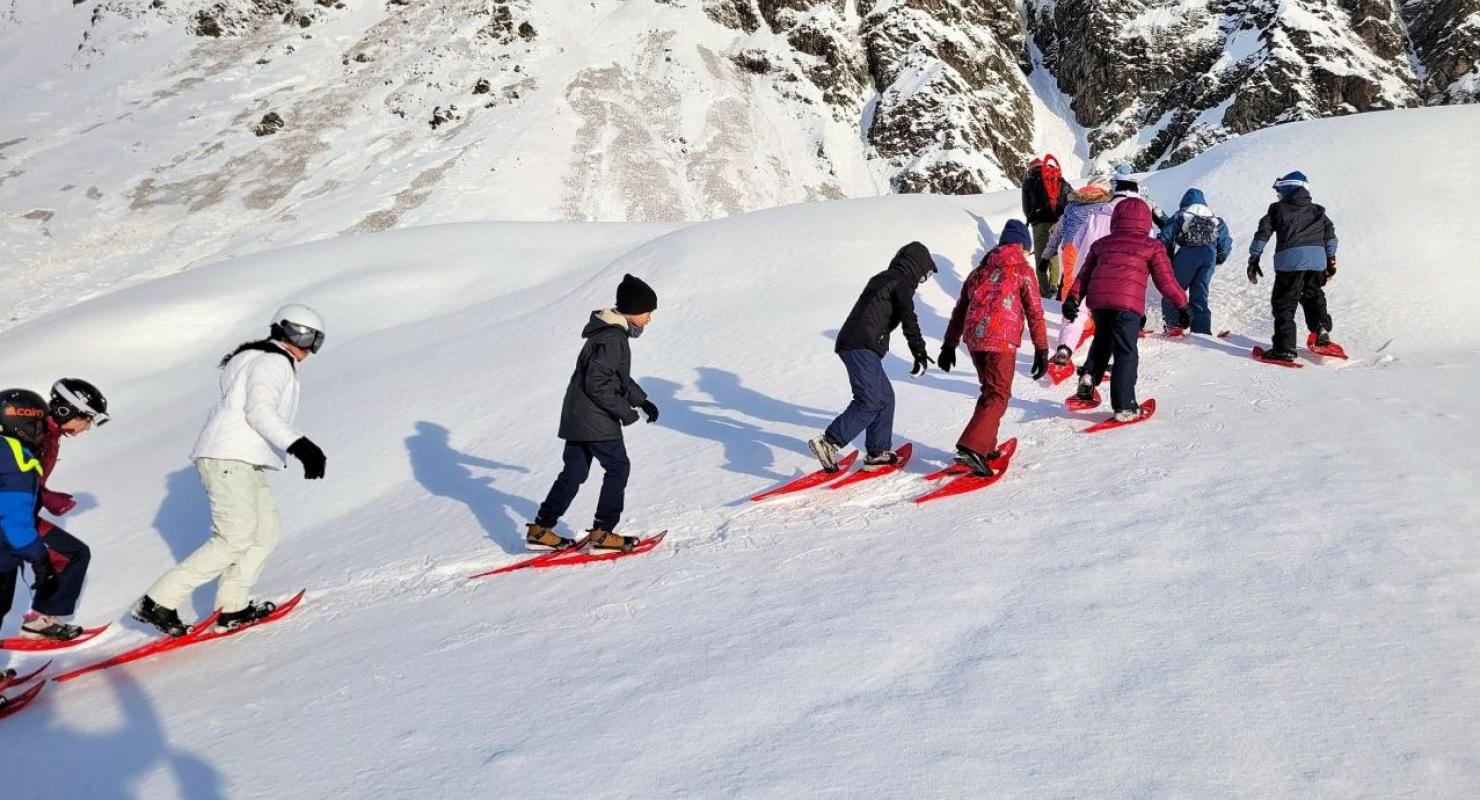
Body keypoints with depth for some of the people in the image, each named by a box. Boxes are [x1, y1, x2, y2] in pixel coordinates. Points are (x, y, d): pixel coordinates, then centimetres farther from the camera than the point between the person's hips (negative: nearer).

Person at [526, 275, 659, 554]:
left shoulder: (614, 333, 13)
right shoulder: (612, 339, -20)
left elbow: (620, 376, 23)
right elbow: (597, 383, -24)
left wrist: (642, 400, 16)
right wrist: (624, 410, -18)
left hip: (578, 416, 10)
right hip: (596, 420, -10)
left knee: (574, 472, 13)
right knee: (618, 468, 1)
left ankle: (540, 529, 16)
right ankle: (602, 532, 6)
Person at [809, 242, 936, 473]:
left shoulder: (883, 278, 25)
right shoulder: (901, 281, -4)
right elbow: (909, 317, -18)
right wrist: (919, 351, -24)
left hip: (850, 343, 10)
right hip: (862, 347, -10)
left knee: (885, 397, 14)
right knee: (869, 402, -14)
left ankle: (878, 453, 16)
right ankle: (828, 442, -21)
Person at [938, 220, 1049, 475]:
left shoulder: (979, 271, 21)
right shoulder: (1023, 271, 5)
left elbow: (959, 312, 22)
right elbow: (1035, 313, 0)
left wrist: (949, 345, 27)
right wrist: (1042, 350, 2)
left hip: (974, 340, 6)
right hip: (1002, 341, -6)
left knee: (990, 392, 21)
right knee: (998, 397, -7)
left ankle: (985, 447, 19)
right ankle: (971, 448, -23)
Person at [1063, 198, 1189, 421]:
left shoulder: (1101, 244, 21)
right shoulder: (1152, 246, 11)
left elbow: (1084, 275, 18)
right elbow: (1166, 281, 10)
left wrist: (1072, 299, 18)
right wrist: (1183, 304, 22)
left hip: (1098, 300, 4)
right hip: (1128, 303, -4)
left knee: (1102, 340, 28)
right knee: (1126, 352, 2)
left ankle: (1089, 376, 8)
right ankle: (1124, 406, -1)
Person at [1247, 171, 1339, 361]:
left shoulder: (1278, 209, 12)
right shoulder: (1317, 211, 23)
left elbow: (1263, 233, 5)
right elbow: (1330, 235, 18)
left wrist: (1254, 259, 8)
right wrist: (1331, 261, 22)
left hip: (1290, 260, -4)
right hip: (1317, 259, 4)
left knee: (1284, 303, 1)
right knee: (1313, 295, 27)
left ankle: (1285, 349, -5)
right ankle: (1322, 329, 11)